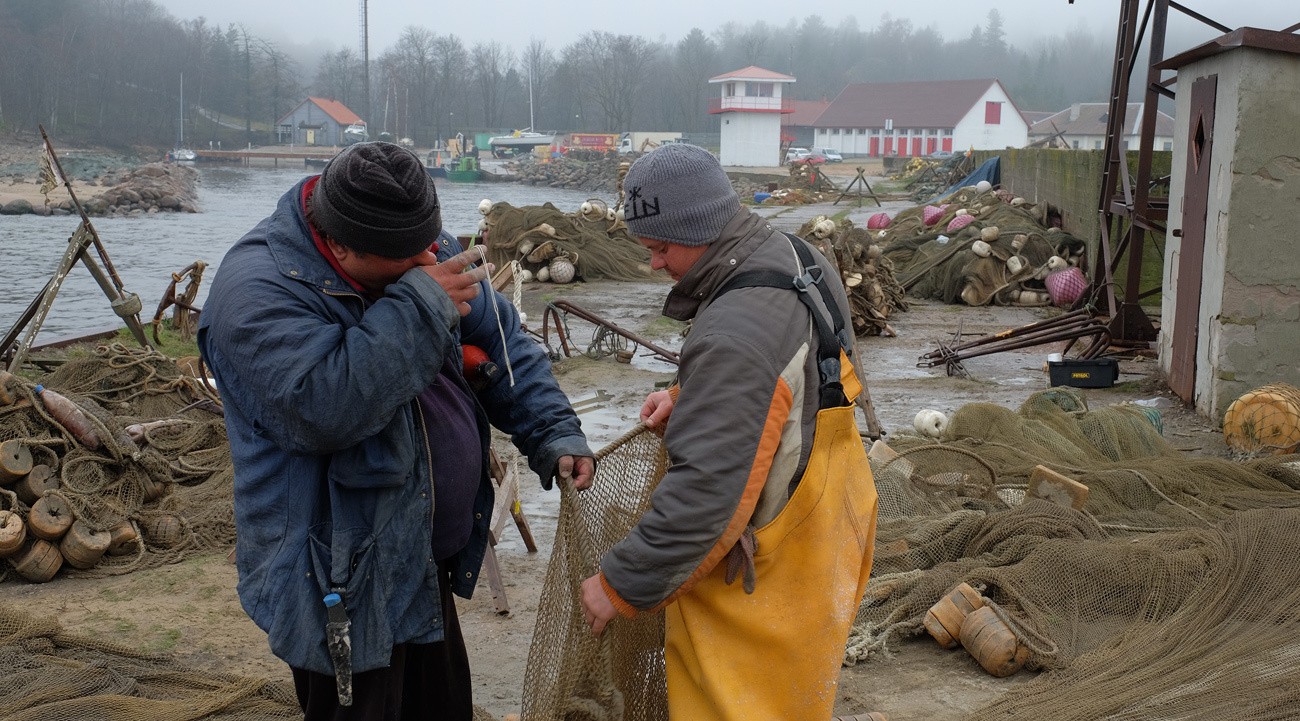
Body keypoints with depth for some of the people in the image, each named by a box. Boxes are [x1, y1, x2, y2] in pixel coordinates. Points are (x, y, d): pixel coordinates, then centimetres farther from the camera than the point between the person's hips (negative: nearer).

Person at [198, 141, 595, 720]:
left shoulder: (417, 250, 1)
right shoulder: (258, 291, -22)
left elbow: (501, 344, 10)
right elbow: (320, 409, -35)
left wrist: (553, 433, -2)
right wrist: (419, 308, -31)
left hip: (426, 564, 8)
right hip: (344, 587, -8)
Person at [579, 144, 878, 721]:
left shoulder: (733, 336, -31)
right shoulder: (797, 259, 1)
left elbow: (705, 490, -32)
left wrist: (619, 585, -23)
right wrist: (686, 397, 6)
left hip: (761, 579, -10)